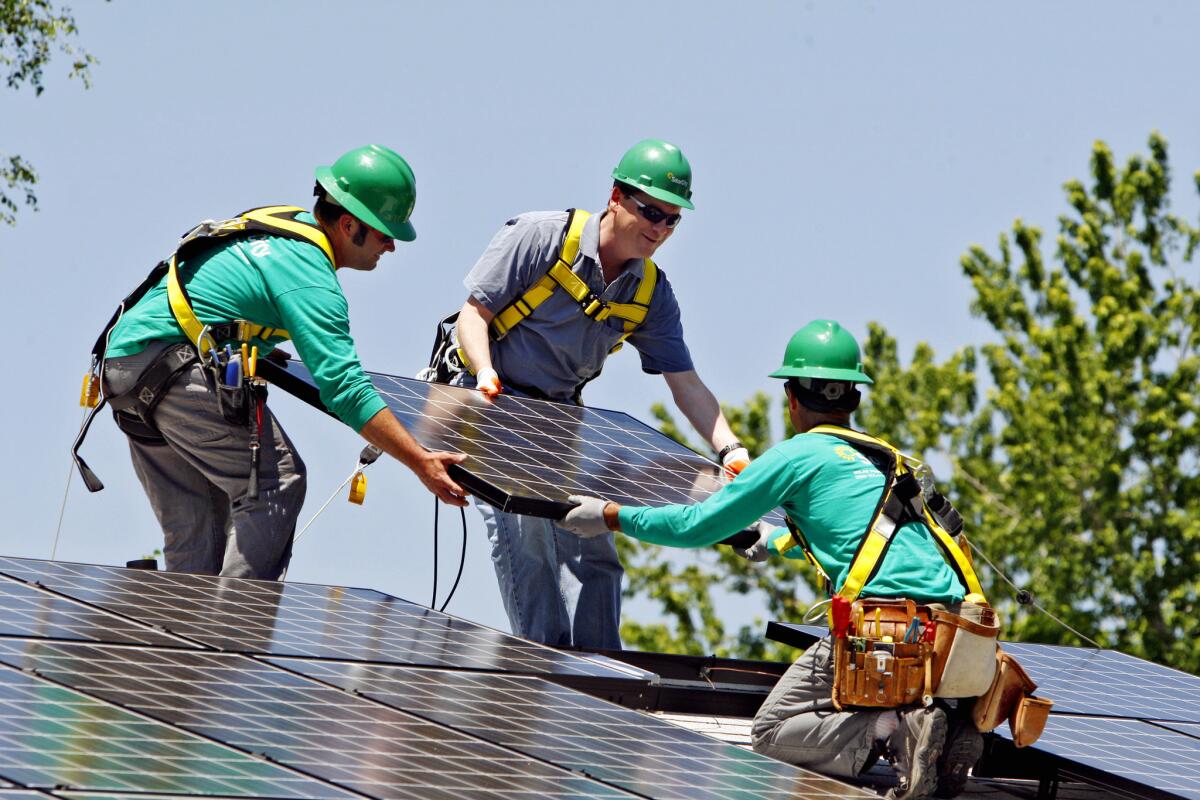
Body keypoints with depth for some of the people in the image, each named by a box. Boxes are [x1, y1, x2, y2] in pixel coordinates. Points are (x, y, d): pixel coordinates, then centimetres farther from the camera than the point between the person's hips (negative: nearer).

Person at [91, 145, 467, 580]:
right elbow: (343, 386, -23)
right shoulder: (309, 277, -15)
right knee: (277, 483, -8)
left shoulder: (283, 223, 16)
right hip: (178, 368, -10)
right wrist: (421, 462, -24)